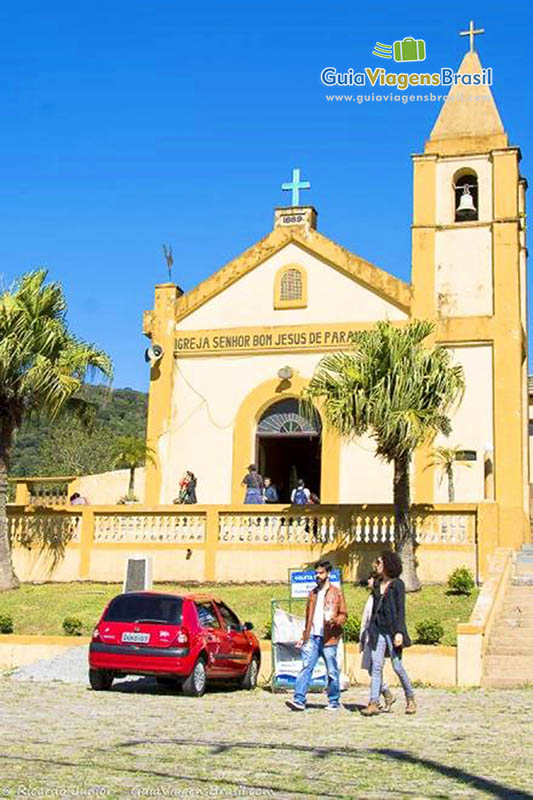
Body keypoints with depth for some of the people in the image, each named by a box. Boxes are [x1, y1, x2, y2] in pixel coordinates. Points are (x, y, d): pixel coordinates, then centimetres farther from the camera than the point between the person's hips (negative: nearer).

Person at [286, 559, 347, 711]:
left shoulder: (336, 593, 2)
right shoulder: (312, 593, 18)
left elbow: (343, 615, 1)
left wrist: (335, 621, -20)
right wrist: (304, 636, 20)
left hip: (328, 638, -4)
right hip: (312, 637, 4)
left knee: (332, 671, 2)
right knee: (306, 667, -7)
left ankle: (334, 702, 13)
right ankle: (299, 700, -13)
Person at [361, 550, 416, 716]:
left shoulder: (397, 584, -5)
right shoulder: (377, 584, 13)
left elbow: (401, 609, -9)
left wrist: (399, 632, -17)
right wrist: (370, 630, 15)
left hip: (392, 629, -5)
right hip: (378, 629, 5)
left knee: (397, 666, -1)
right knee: (376, 666, -4)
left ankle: (410, 699, 19)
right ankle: (374, 703, -7)